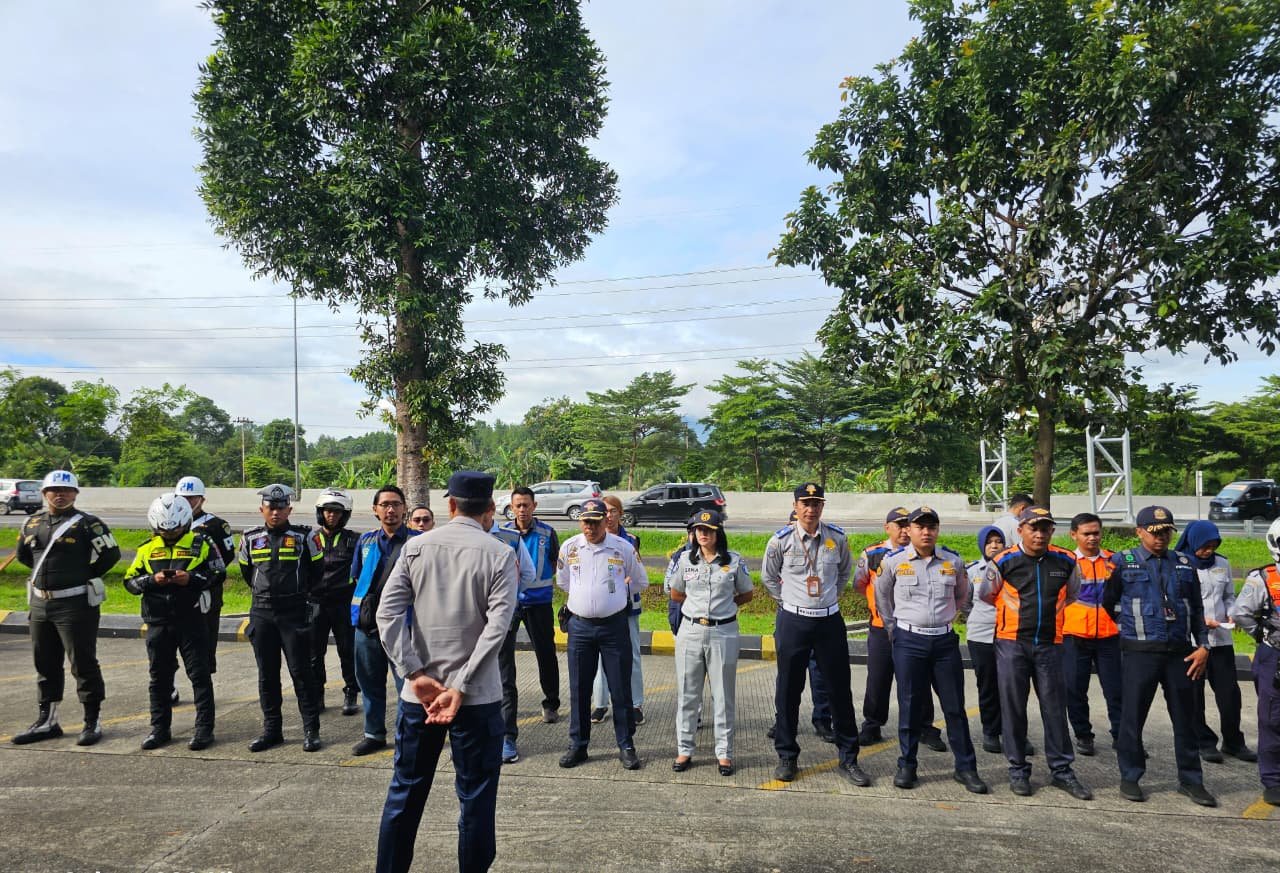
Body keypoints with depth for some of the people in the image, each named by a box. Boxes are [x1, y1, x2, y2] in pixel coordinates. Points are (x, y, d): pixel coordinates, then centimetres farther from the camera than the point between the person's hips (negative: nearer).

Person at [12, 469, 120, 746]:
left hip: (76, 605, -7)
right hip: (39, 604, 7)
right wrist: (48, 572, 15)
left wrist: (84, 576, -1)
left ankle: (93, 721, 8)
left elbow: (111, 554, -8)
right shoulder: (32, 524, 10)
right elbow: (23, 554, 25)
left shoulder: (87, 524, -9)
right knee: (45, 665, 15)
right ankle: (47, 721, 28)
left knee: (83, 664, -1)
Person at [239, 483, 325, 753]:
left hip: (294, 613, -3)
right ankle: (271, 729, 20)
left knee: (301, 671, -1)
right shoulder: (250, 538, 5)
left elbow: (316, 570, 7)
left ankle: (311, 730, 6)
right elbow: (246, 572, 20)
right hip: (261, 612, 3)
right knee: (267, 674, 9)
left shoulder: (305, 536, -4)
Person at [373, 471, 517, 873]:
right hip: (477, 696, -3)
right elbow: (497, 627, -16)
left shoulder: (415, 547, 1)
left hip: (418, 692, 3)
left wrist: (417, 676, -7)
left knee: (405, 791, 17)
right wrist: (461, 687, -14)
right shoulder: (499, 554, -7)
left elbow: (387, 614, -5)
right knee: (476, 797, 9)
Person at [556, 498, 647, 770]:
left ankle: (626, 746, 17)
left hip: (614, 625, -2)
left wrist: (615, 591, 6)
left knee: (621, 689, 3)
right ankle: (578, 745, 22)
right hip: (580, 626, 2)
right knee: (579, 689, 9)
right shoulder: (569, 547, 1)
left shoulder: (623, 548, -4)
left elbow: (640, 582, 10)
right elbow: (562, 581, 16)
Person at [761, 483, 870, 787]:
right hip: (793, 621, -1)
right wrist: (790, 601, 8)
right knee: (788, 691, 6)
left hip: (829, 621, 2)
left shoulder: (837, 538, -3)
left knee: (840, 690, 6)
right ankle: (786, 756, 21)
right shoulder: (780, 541, -8)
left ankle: (849, 759, 19)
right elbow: (768, 577, 9)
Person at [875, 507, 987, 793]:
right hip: (908, 641, -2)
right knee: (910, 706, 4)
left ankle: (965, 768, 19)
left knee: (955, 707, 6)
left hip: (945, 640, 2)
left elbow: (961, 595, 19)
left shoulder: (954, 561, 1)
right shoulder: (893, 561, -4)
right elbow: (882, 596, 11)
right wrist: (893, 628, 12)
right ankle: (906, 766, 17)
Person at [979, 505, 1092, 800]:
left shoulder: (1066, 562, 1)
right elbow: (986, 595, 10)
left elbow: (1071, 595, 21)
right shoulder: (1003, 562, -7)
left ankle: (1062, 770, 19)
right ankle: (1018, 770, 16)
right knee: (1013, 708, 4)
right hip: (1012, 644, -2)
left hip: (1050, 644, 2)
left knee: (1055, 708, 6)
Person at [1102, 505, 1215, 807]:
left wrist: (1203, 646, 6)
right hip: (1140, 653, -3)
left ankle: (1191, 780, 24)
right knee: (1132, 716, 3)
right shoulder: (1122, 562, -1)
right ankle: (1130, 778, 16)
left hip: (1180, 652, 4)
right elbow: (1107, 603, 3)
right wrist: (1129, 626, 6)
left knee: (1185, 718, 11)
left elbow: (1197, 609, 13)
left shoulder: (1184, 564, 11)